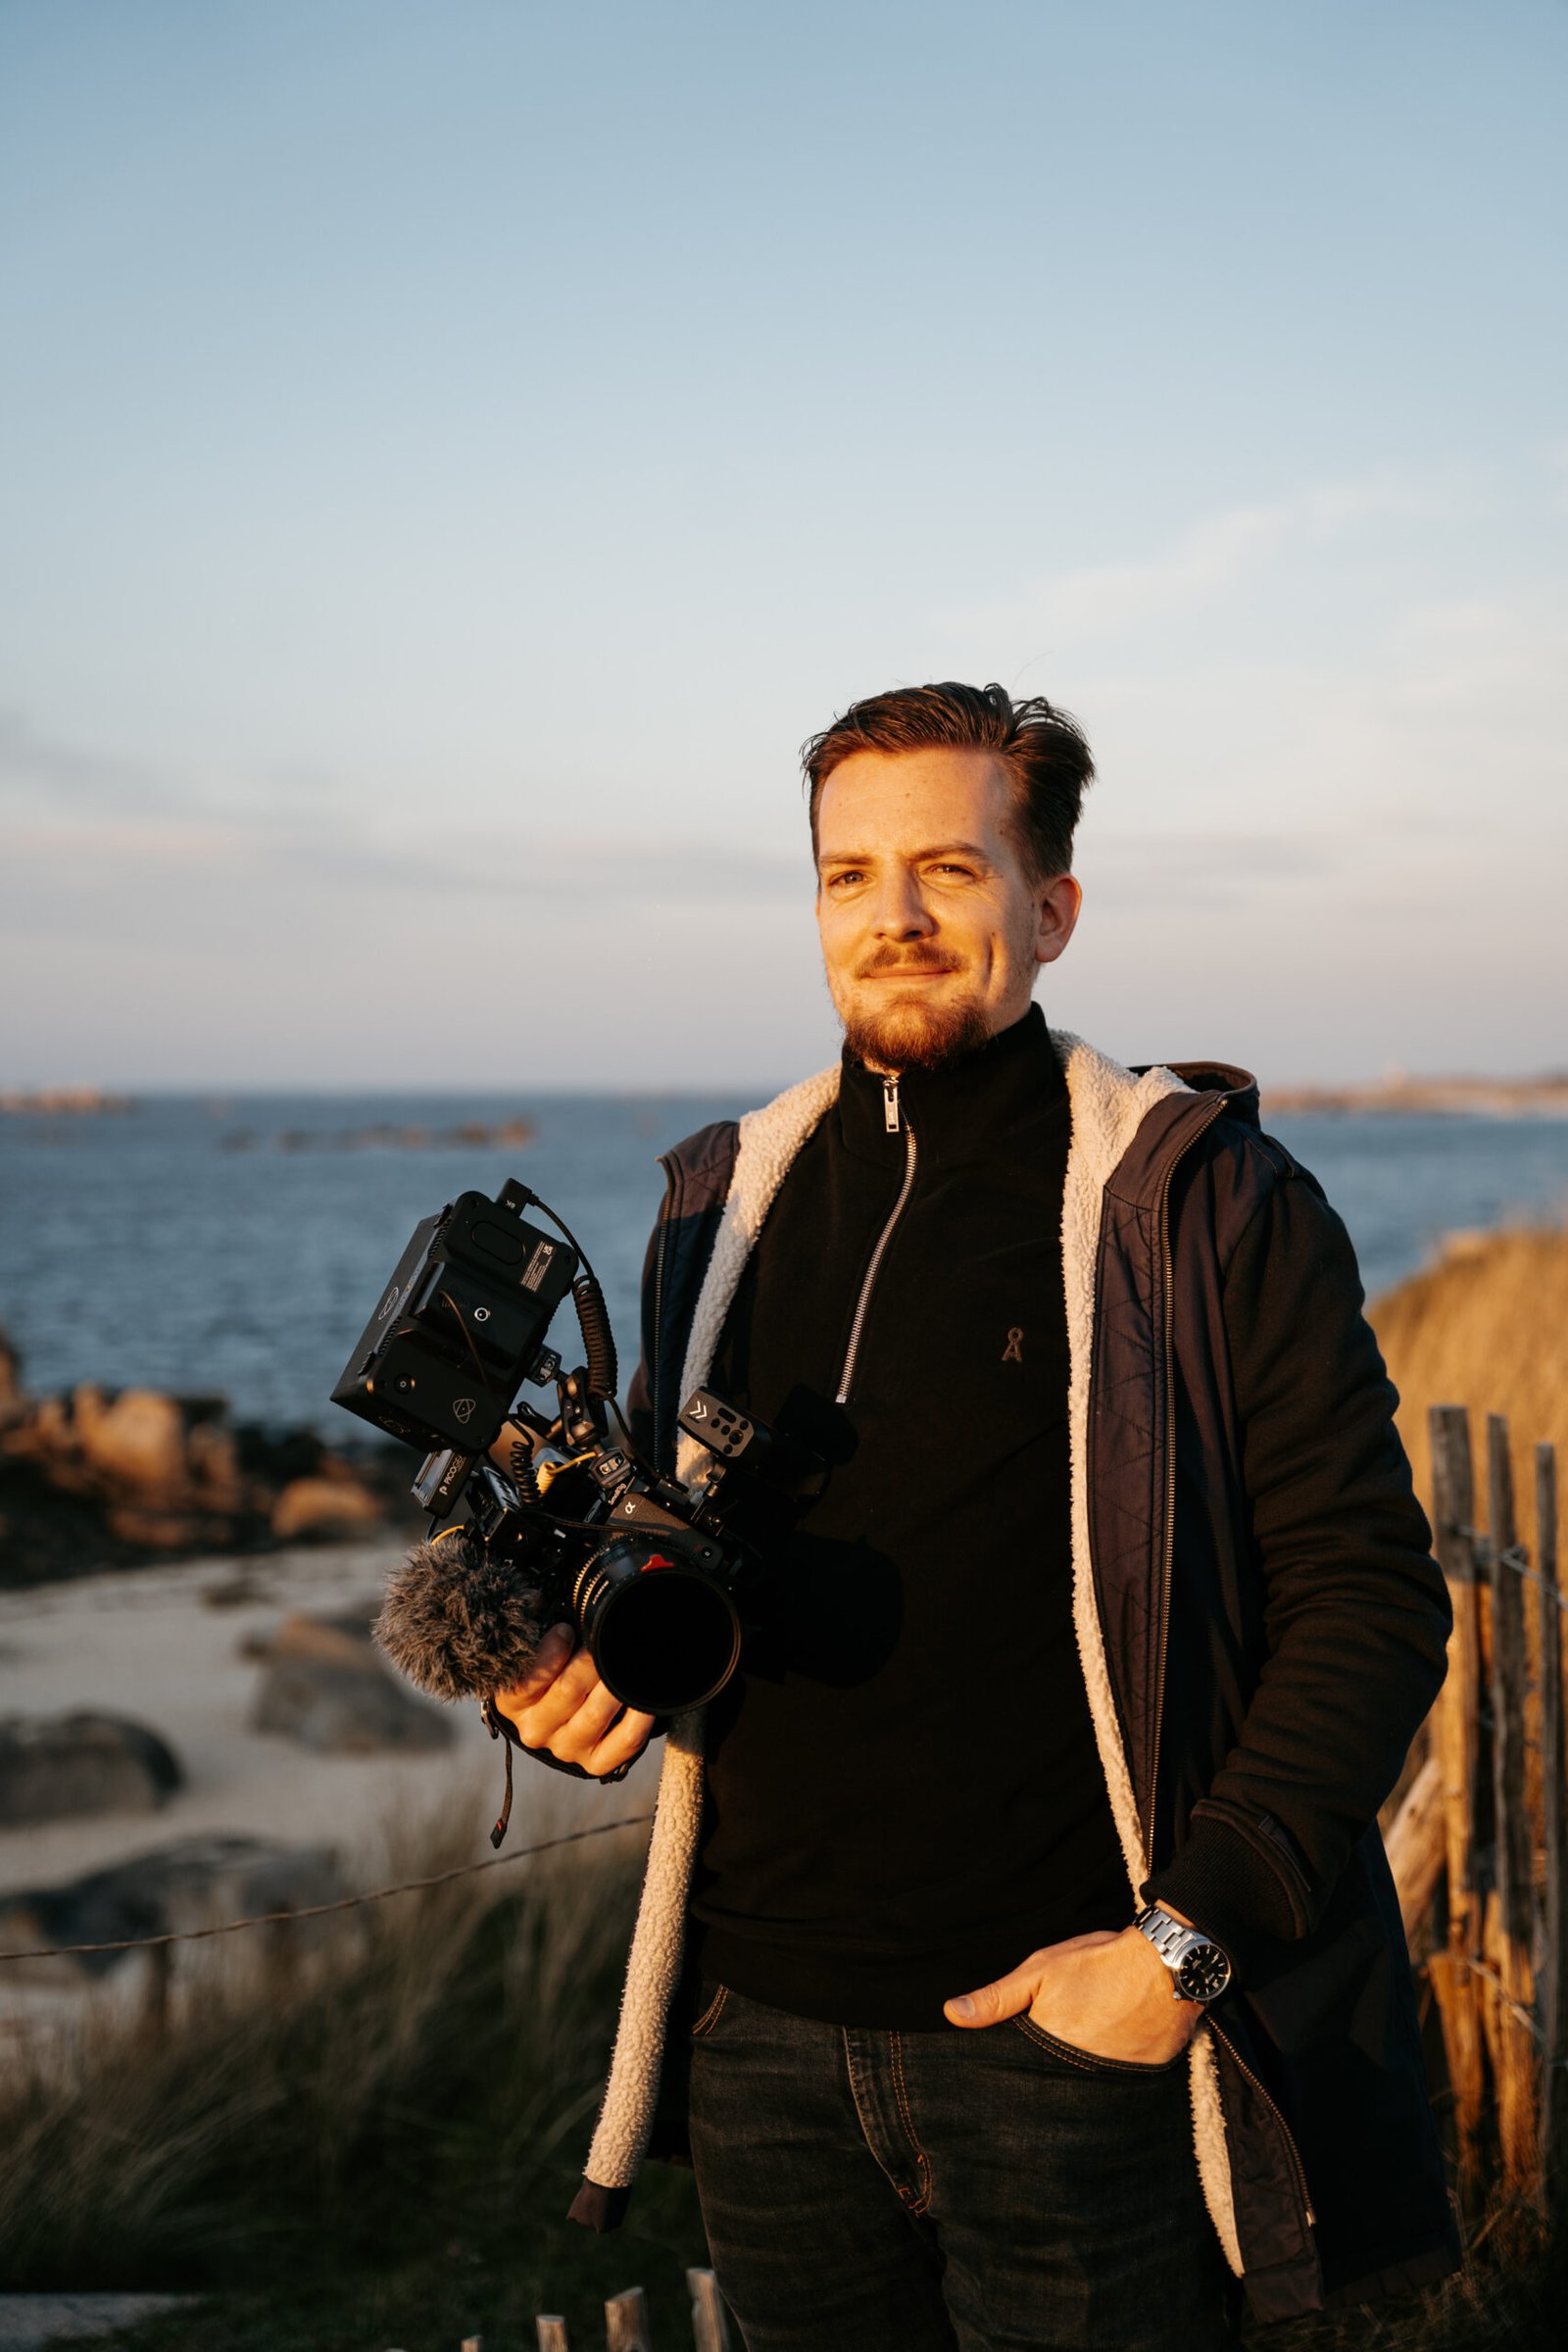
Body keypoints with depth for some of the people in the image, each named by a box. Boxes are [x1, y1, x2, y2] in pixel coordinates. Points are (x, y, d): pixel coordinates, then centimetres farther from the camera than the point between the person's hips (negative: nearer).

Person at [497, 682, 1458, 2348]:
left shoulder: (1204, 1200, -5)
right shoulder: (723, 1205, 9)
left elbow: (1368, 1595, -7)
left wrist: (1187, 1940, -14)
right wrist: (576, 1676, -2)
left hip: (1069, 2039, -4)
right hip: (765, 2038, 4)